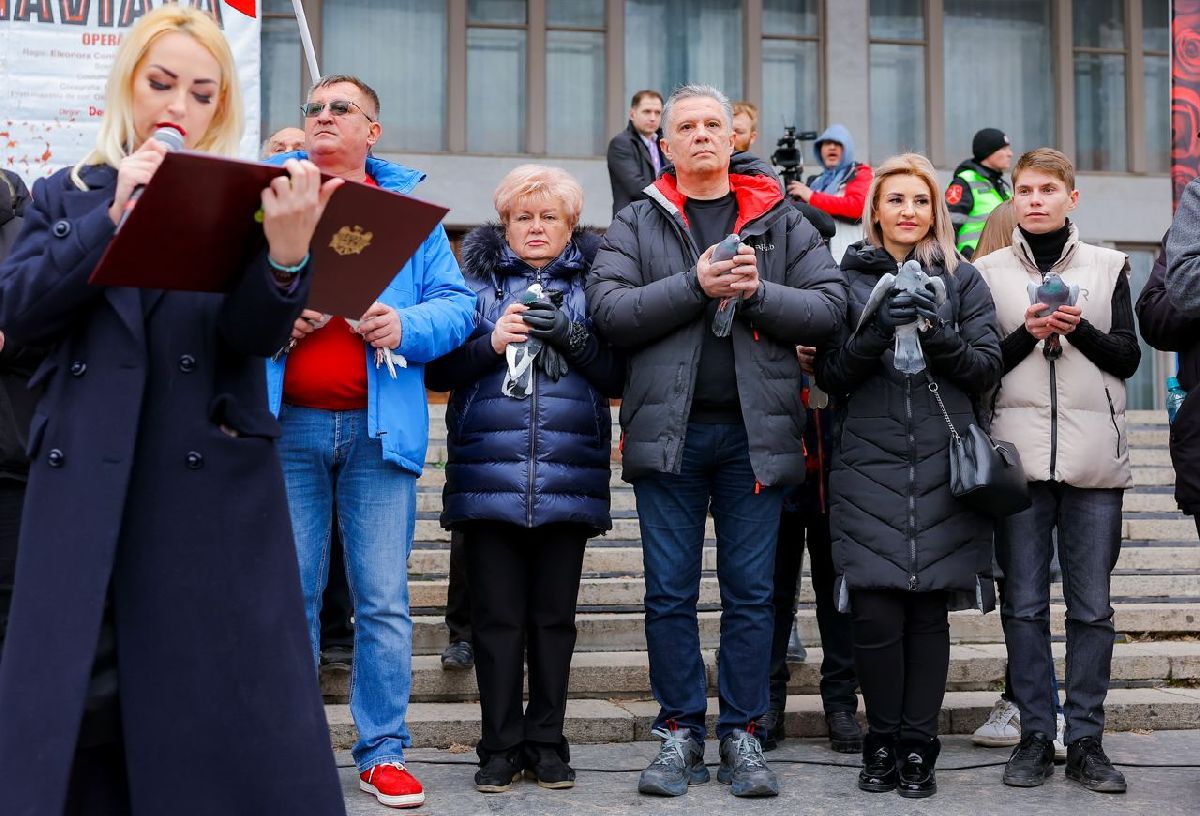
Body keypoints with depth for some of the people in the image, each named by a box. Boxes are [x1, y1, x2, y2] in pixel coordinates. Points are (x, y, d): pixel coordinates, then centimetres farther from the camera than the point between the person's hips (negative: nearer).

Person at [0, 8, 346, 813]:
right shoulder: (66, 195, 13)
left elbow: (255, 334, -7)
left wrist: (286, 254, -29)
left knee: (226, 705, -1)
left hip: (212, 486, -1)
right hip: (85, 488, 2)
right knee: (71, 706, 4)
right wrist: (115, 213, -13)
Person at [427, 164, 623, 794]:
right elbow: (440, 370, 5)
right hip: (489, 475, 0)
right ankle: (500, 746, 11)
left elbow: (618, 375, 3)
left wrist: (572, 338, -11)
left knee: (554, 617, 6)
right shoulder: (477, 278, 10)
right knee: (497, 617, 1)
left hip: (569, 477, 0)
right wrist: (491, 343, -10)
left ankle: (547, 743, 16)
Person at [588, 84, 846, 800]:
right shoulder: (637, 224, 8)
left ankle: (743, 734, 15)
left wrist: (756, 292, -14)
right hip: (668, 428, 0)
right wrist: (696, 286, -15)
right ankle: (681, 734, 16)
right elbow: (610, 310, -7)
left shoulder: (782, 220, 10)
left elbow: (829, 306, 0)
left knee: (751, 592, 5)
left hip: (755, 431, 0)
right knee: (671, 592, 5)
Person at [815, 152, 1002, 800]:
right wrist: (875, 331, -12)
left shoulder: (962, 279, 13)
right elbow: (830, 374, 4)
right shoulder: (849, 277, 10)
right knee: (875, 611, -8)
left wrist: (938, 333, -10)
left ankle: (918, 747, 10)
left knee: (930, 610, 0)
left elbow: (987, 368, 6)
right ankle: (882, 743, 8)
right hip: (868, 467, -1)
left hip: (943, 466, 1)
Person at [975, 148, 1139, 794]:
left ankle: (1086, 740, 11)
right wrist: (1028, 335, -11)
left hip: (1093, 456, 1)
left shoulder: (1107, 267, 11)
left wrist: (1079, 329, -10)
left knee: (1092, 606, 2)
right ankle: (1035, 736, 11)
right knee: (1024, 603, 2)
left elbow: (1128, 357, 7)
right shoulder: (988, 272, 9)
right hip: (1018, 453, 0)